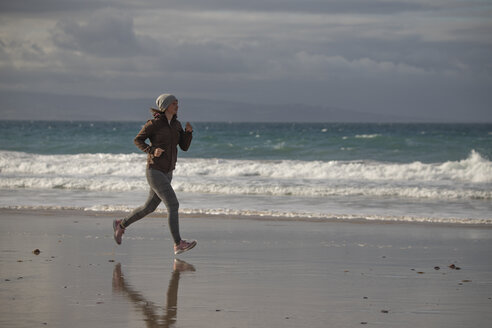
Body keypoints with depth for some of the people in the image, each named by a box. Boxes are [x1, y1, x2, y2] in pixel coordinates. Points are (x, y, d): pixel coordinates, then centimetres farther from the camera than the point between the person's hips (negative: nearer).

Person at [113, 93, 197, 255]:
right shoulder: (154, 124, -12)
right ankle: (178, 244, -16)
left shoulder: (176, 124, 9)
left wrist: (189, 131, -11)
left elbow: (184, 146, 7)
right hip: (154, 171, -9)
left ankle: (121, 225, 36)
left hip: (167, 172, 9)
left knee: (149, 207, 17)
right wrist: (152, 151, -21)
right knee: (173, 205, -16)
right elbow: (138, 140, -4)